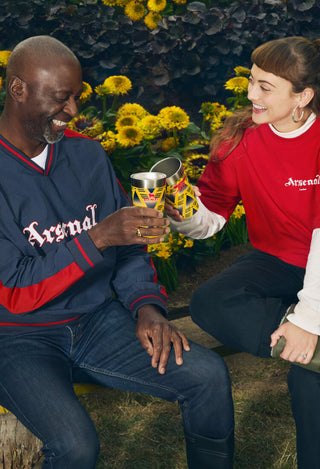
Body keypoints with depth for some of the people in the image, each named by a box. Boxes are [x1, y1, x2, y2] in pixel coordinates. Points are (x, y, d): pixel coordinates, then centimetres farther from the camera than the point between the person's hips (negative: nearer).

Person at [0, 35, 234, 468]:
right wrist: (98, 238, -26)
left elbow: (128, 246, 11)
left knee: (209, 374, -14)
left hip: (97, 320, 5)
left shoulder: (87, 155, 4)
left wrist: (147, 305, -7)